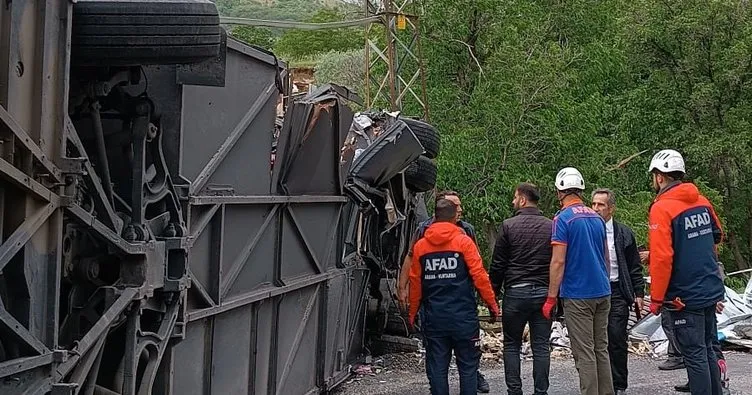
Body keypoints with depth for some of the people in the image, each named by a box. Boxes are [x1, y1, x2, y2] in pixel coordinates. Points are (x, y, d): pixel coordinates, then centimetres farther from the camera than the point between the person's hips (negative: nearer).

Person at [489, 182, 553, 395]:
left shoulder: (509, 226, -4)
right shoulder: (551, 227, 4)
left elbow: (497, 264, -2)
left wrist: (494, 292, 6)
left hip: (515, 292, -2)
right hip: (544, 293, 2)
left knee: (512, 345, 8)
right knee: (541, 346, 6)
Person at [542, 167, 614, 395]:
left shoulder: (563, 218, -10)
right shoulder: (596, 218, 11)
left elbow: (559, 261, -14)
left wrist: (551, 298, -10)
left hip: (577, 295, -7)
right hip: (602, 292, 7)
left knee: (584, 353, -3)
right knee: (601, 349, 12)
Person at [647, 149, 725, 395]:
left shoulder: (662, 208, -16)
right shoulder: (702, 201, 6)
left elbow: (662, 258, -21)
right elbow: (717, 236, 21)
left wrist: (656, 298, -14)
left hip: (684, 297, -7)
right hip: (710, 291, 7)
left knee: (695, 356, -2)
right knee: (707, 350, 17)